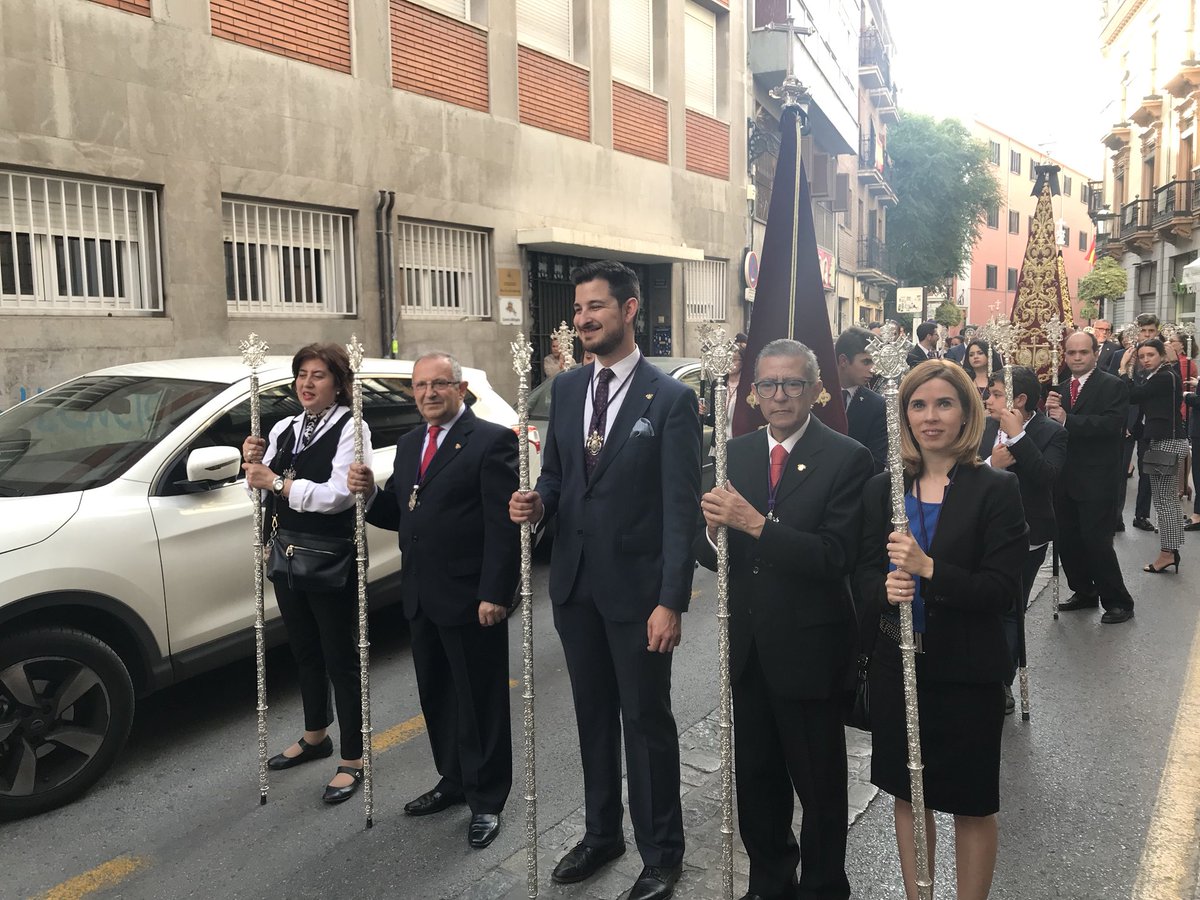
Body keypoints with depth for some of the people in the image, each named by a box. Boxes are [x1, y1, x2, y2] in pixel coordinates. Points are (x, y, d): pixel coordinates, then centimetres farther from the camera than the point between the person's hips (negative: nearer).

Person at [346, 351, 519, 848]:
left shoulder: (491, 441, -11)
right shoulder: (409, 445, 13)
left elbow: (504, 525, -16)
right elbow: (398, 515, 13)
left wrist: (494, 594, -20)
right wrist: (370, 492, -7)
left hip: (471, 599, -7)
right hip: (421, 597, 8)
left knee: (480, 701, 6)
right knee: (435, 695, 19)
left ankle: (487, 798, 22)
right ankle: (453, 780, 38)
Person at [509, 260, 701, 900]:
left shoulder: (671, 399, -10)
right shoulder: (566, 389, 7)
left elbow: (680, 509, -13)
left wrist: (670, 601, -18)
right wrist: (538, 503, -9)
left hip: (636, 585, -5)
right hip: (575, 581, 5)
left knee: (647, 720, 8)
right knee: (593, 715, 19)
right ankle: (601, 832, 39)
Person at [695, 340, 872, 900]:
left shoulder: (846, 459, -12)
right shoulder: (734, 453, 3)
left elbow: (835, 556, -22)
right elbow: (707, 549, 1)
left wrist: (756, 524, -31)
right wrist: (713, 532, -22)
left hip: (808, 649, -4)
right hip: (745, 646, 5)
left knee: (819, 783, 14)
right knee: (754, 777, 19)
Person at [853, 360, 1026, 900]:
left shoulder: (996, 490, -8)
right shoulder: (881, 490, 3)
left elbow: (1002, 589, -14)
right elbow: (862, 576, 4)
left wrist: (929, 570, -28)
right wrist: (884, 588, -18)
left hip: (967, 672, -3)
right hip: (895, 667, 4)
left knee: (972, 805, 13)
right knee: (907, 795, 17)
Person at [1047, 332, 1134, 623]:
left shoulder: (1114, 386, -6)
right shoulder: (1060, 389, 13)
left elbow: (1111, 424, -21)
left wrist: (1067, 420, -27)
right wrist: (1049, 411, -14)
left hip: (1097, 481, -6)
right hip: (1065, 479, 6)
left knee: (1096, 541, -5)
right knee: (1067, 541, 11)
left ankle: (1118, 602, 11)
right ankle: (1085, 592, 29)